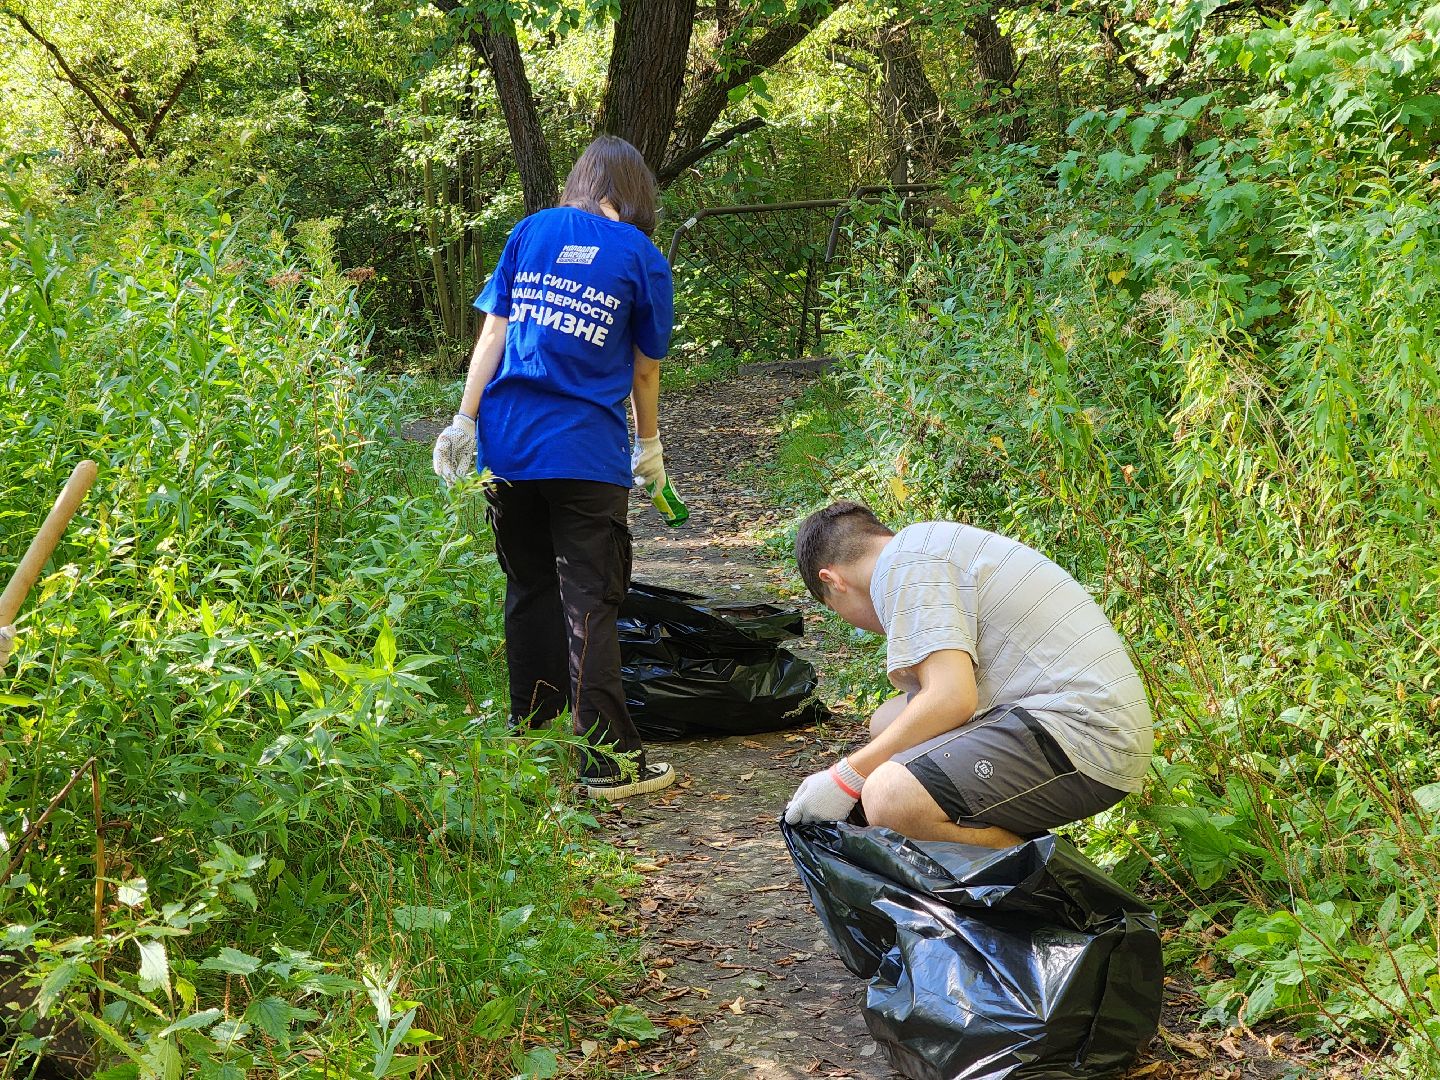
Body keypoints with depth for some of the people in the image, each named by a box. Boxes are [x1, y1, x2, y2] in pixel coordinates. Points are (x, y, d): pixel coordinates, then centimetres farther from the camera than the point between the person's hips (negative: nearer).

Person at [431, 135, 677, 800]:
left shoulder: (531, 231, 10)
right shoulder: (643, 258, 4)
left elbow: (493, 332, 4)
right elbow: (644, 370, 10)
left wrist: (465, 420, 5)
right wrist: (650, 447, 24)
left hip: (508, 443, 3)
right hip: (588, 453, -3)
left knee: (528, 591, 15)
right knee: (590, 603, -1)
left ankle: (530, 736, 23)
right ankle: (608, 761, 0)